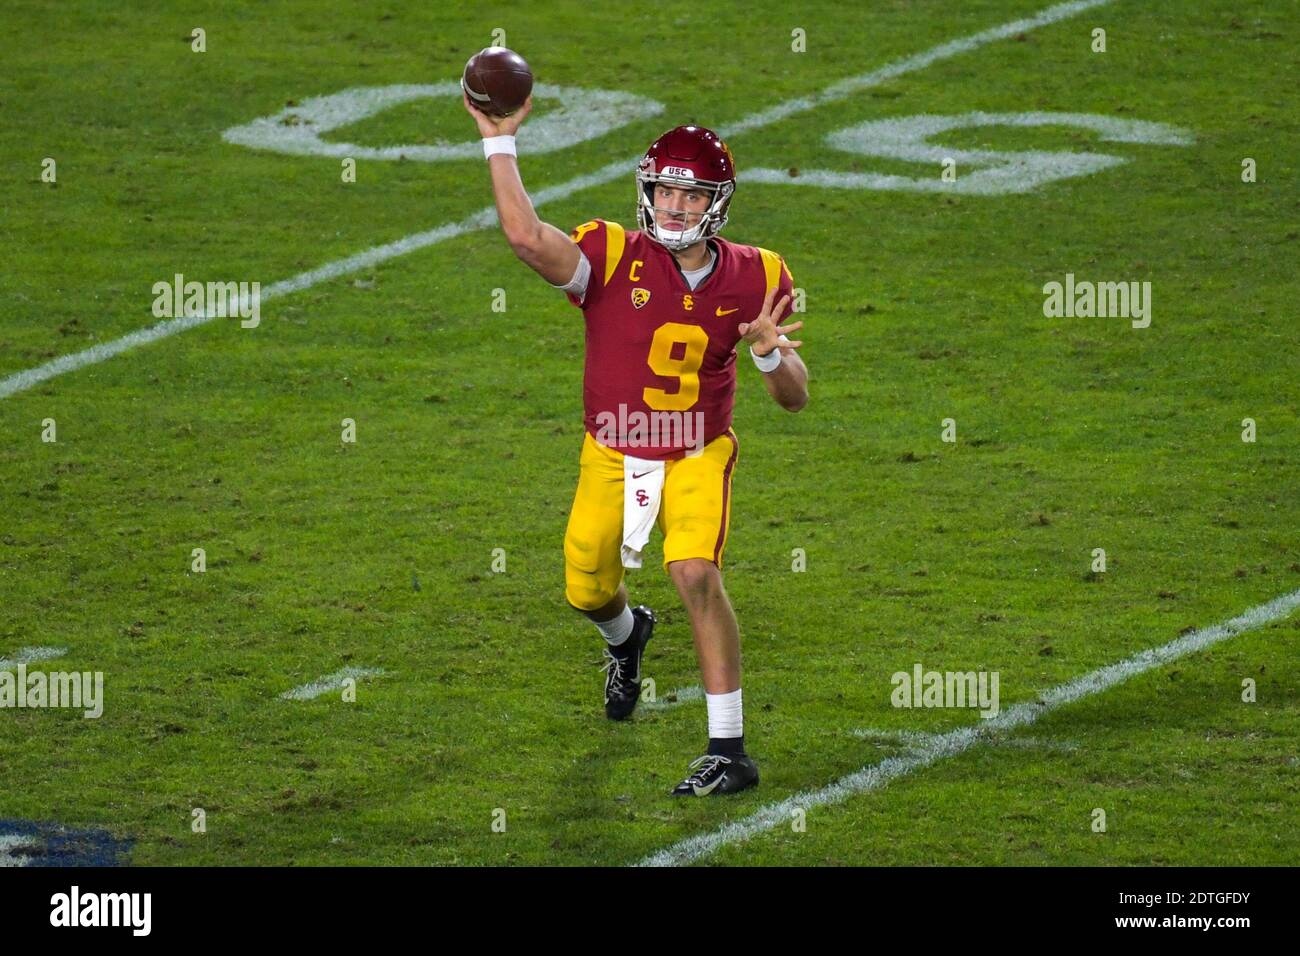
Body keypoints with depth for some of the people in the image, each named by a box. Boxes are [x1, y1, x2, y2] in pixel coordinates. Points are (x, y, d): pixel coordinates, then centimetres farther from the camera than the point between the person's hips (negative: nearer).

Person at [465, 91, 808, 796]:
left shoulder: (753, 278, -8)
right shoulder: (613, 256, -16)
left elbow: (795, 398, -4)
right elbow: (527, 237, -36)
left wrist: (770, 353, -26)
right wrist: (499, 142, -35)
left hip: (698, 454, -1)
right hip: (612, 454, 1)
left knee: (697, 576, -22)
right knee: (588, 592, 12)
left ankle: (728, 750, -16)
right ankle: (626, 636, 54)